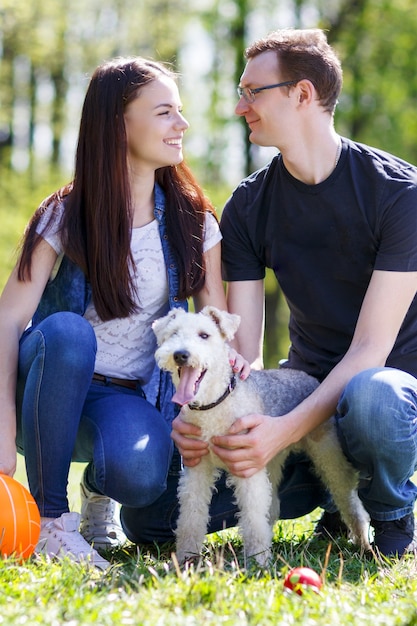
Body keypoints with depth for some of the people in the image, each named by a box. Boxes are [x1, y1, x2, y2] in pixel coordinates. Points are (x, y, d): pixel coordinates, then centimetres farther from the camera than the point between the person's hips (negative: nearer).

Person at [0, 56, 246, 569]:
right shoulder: (64, 218, -7)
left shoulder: (193, 222, 2)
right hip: (53, 390, -1)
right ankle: (48, 518, -20)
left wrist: (226, 359, -22)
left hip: (134, 396, 1)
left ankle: (100, 487, 7)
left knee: (139, 476, -34)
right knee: (66, 331, -36)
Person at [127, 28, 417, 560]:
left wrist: (286, 431, -35)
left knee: (370, 397, -44)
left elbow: (371, 347, -21)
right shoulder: (248, 207, 0)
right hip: (307, 386, 5)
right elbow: (244, 354, -6)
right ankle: (333, 493, 9)